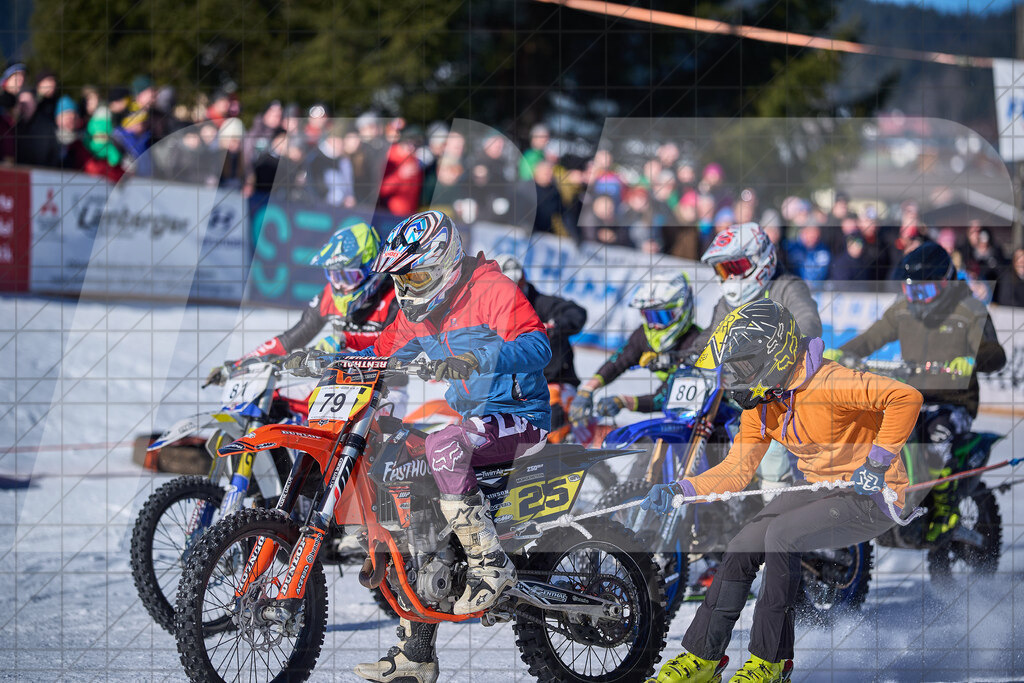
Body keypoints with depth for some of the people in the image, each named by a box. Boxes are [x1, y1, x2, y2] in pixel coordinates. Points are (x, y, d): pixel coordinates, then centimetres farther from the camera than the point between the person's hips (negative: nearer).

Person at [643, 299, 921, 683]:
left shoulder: (824, 384, -25)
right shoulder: (760, 405, 2)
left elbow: (906, 397, -29)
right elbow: (736, 471, 5)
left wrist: (878, 463, -24)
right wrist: (680, 491, -9)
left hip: (871, 496, -8)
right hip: (822, 491, 8)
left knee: (781, 535, -27)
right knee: (742, 547, -8)